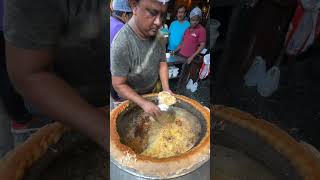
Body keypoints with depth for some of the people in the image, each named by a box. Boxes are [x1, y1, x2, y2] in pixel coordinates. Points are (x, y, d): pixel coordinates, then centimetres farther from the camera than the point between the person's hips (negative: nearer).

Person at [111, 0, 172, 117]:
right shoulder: (121, 44, -35)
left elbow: (162, 63, -5)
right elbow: (119, 85, -28)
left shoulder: (158, 35, -16)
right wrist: (143, 103, -34)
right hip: (130, 96, -5)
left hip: (151, 92, 5)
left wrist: (166, 89, -17)